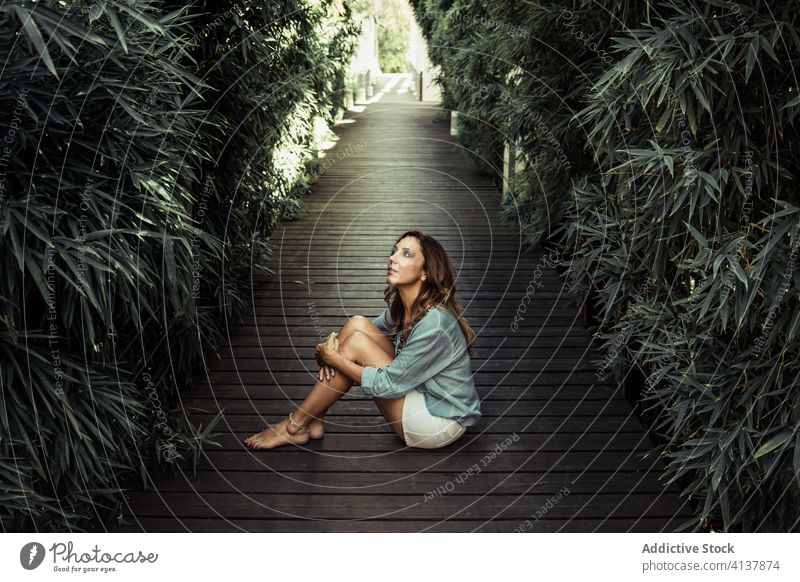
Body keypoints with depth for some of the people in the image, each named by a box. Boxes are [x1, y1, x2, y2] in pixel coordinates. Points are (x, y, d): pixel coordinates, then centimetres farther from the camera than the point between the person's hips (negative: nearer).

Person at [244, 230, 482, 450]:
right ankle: (312, 420, 0)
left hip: (440, 422, -8)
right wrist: (335, 341, -9)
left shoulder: (434, 324, -28)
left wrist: (335, 358, -16)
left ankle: (296, 426, -2)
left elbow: (388, 385, -24)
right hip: (421, 395, 8)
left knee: (356, 342, -19)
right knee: (357, 324, -8)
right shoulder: (400, 306, -2)